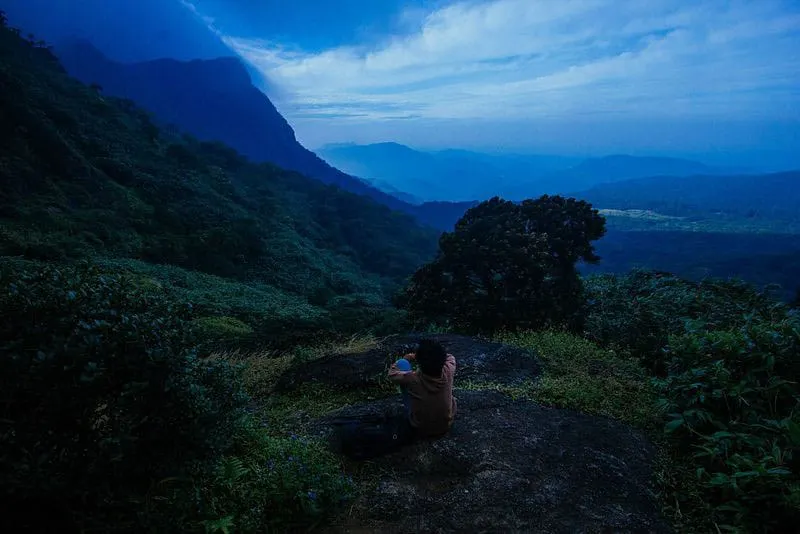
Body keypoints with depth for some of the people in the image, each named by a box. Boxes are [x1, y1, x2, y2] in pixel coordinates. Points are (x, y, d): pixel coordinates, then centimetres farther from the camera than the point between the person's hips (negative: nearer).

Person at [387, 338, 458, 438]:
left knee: (404, 384, 10)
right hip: (446, 426, 2)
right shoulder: (448, 372, -26)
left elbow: (392, 373, -8)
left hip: (420, 429, -2)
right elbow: (450, 357, 0)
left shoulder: (412, 379, -31)